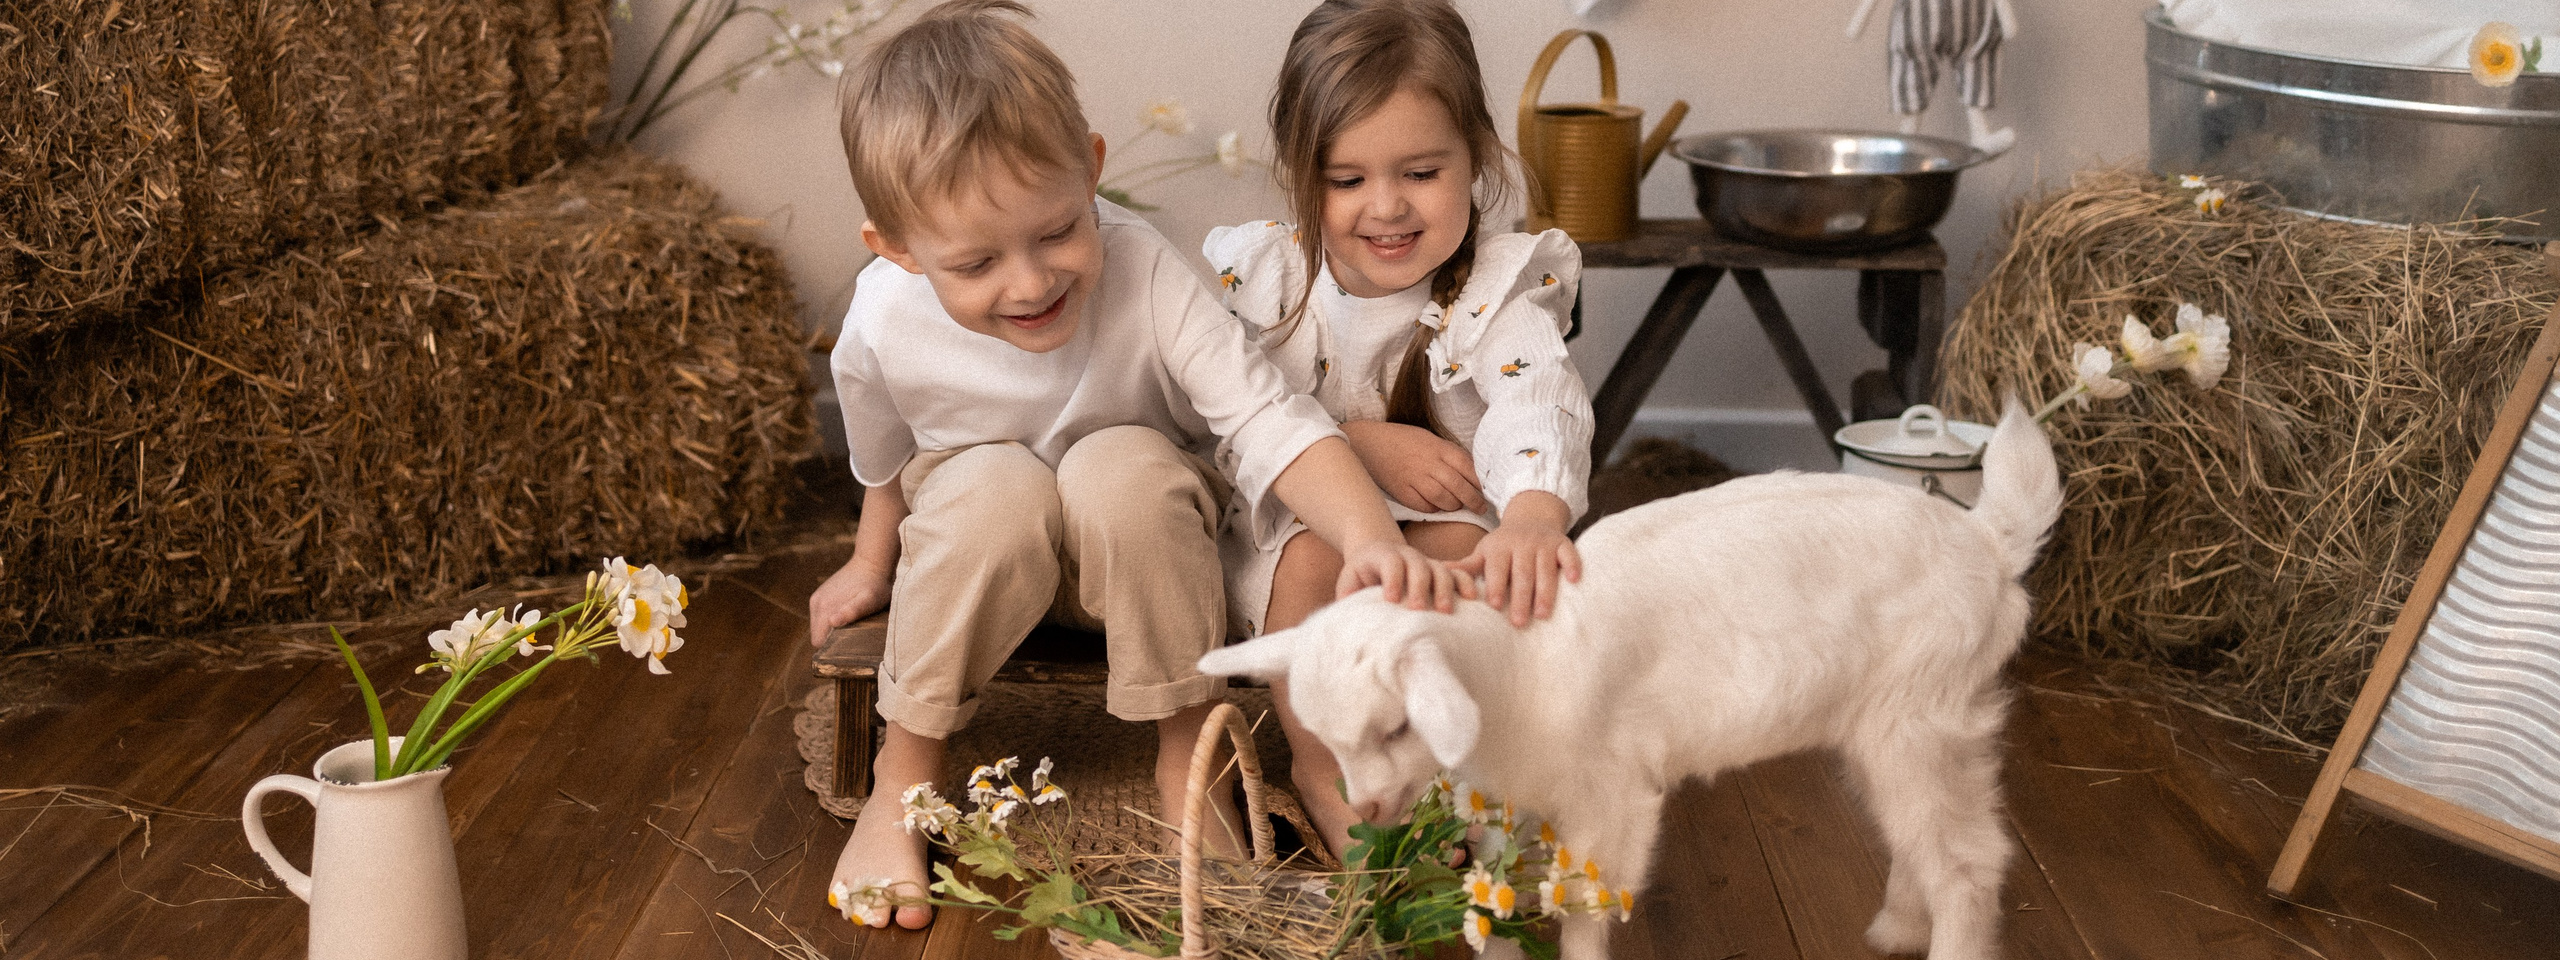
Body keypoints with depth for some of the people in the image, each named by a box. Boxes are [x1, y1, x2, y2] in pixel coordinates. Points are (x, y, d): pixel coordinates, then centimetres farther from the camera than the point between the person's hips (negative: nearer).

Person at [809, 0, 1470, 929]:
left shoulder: (1141, 275, -32)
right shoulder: (882, 330, -25)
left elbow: (1268, 418, -37)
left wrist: (1372, 540, -53)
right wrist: (873, 564, 17)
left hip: (1134, 546, -1)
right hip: (985, 541, 1)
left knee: (1125, 467, -35)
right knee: (996, 489, -35)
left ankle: (1186, 747, -14)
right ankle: (902, 777, -13)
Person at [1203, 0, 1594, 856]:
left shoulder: (1498, 290, -14)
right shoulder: (1258, 275, -8)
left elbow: (1539, 400, -35)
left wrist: (1532, 516, -58)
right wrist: (1361, 443, -25)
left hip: (1442, 527, 0)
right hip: (1289, 525, 1)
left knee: (1463, 546, -33)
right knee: (1316, 555, -33)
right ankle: (1320, 766, -14)